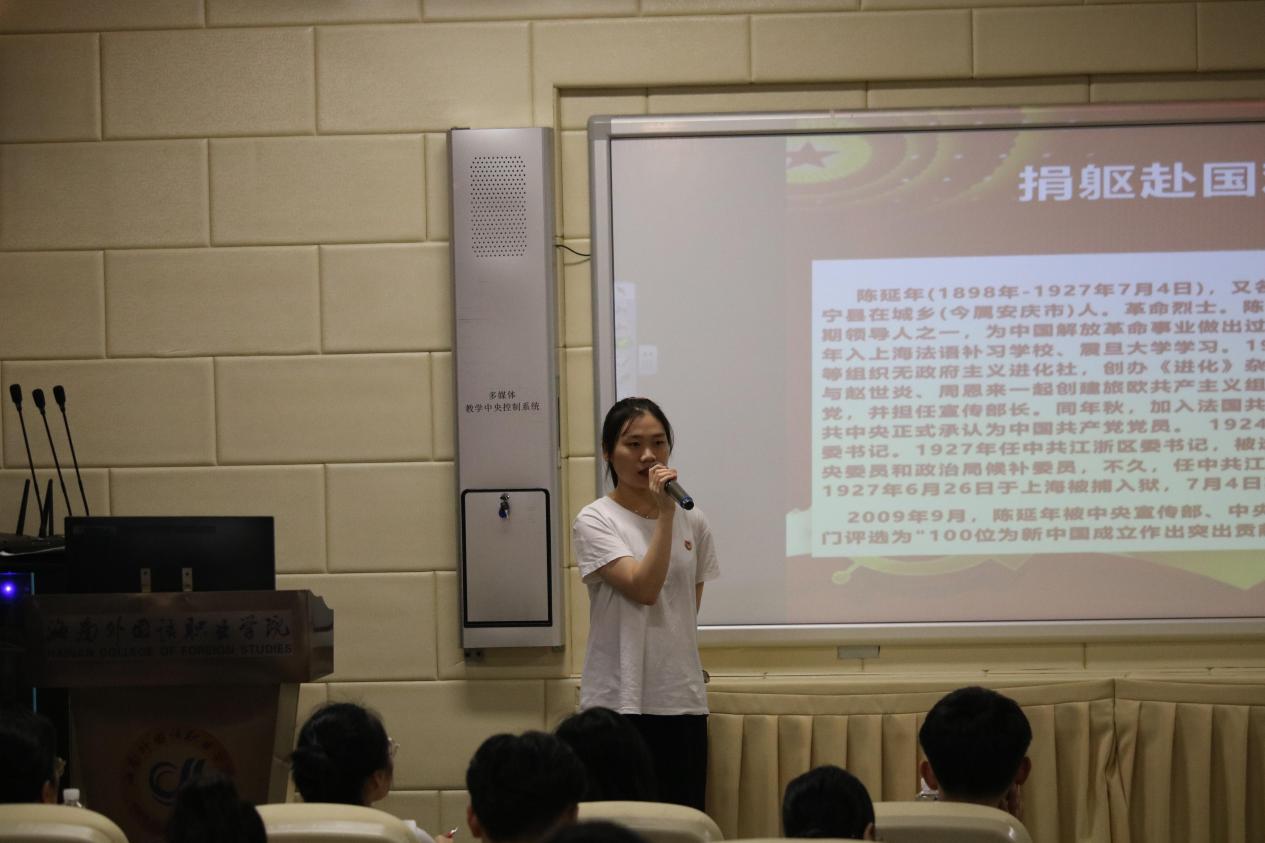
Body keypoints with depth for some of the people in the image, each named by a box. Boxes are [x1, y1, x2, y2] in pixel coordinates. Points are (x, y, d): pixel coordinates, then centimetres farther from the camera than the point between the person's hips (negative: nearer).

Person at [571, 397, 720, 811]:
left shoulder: (692, 522, 9)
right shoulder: (594, 521, -6)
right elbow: (644, 588, -18)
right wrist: (664, 515, -19)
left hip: (682, 700, 5)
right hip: (619, 701, -4)